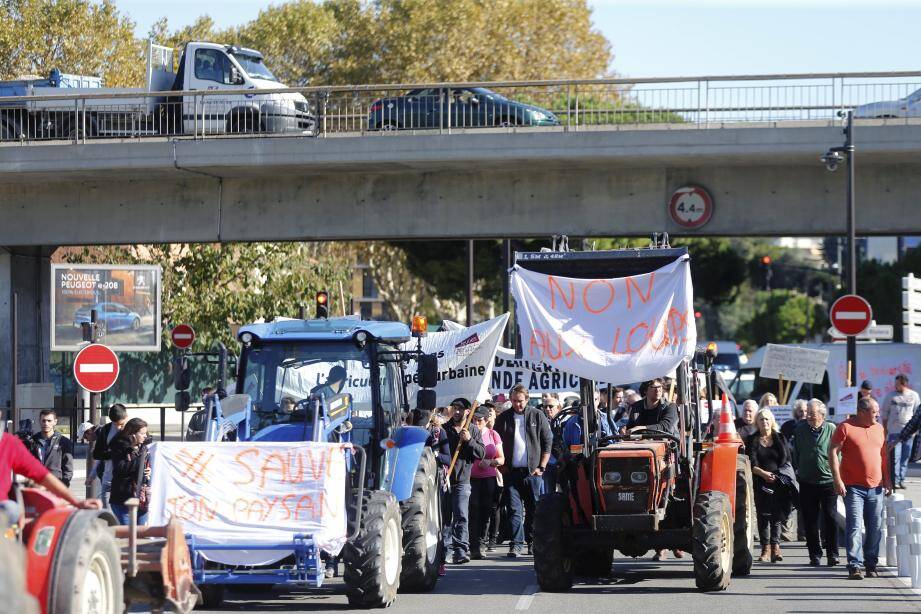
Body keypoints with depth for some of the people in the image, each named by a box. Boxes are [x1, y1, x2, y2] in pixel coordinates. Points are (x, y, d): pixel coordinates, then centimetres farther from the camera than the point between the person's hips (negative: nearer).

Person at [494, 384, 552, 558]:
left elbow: (548, 442, 5)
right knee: (514, 509, -6)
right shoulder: (503, 418, 7)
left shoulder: (537, 416, 4)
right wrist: (502, 466, 1)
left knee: (534, 509, 4)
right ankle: (516, 545, -9)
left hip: (533, 471, 0)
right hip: (511, 471, 0)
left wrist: (541, 467, -1)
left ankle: (532, 542, 17)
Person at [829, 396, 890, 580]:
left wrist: (887, 480, 14)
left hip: (876, 488, 5)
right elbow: (833, 452, -7)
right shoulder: (845, 427, -4)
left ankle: (871, 565, 16)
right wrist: (837, 480, -13)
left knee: (875, 528, 6)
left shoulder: (879, 429, 13)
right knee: (854, 526, -9)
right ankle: (855, 566, -8)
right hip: (853, 486, -5)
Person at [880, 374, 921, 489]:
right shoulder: (891, 395, 4)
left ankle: (901, 480, 11)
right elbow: (884, 413, 8)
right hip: (894, 431, -1)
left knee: (905, 457, 4)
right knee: (895, 457, -8)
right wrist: (885, 429, 4)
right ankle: (895, 480, -8)